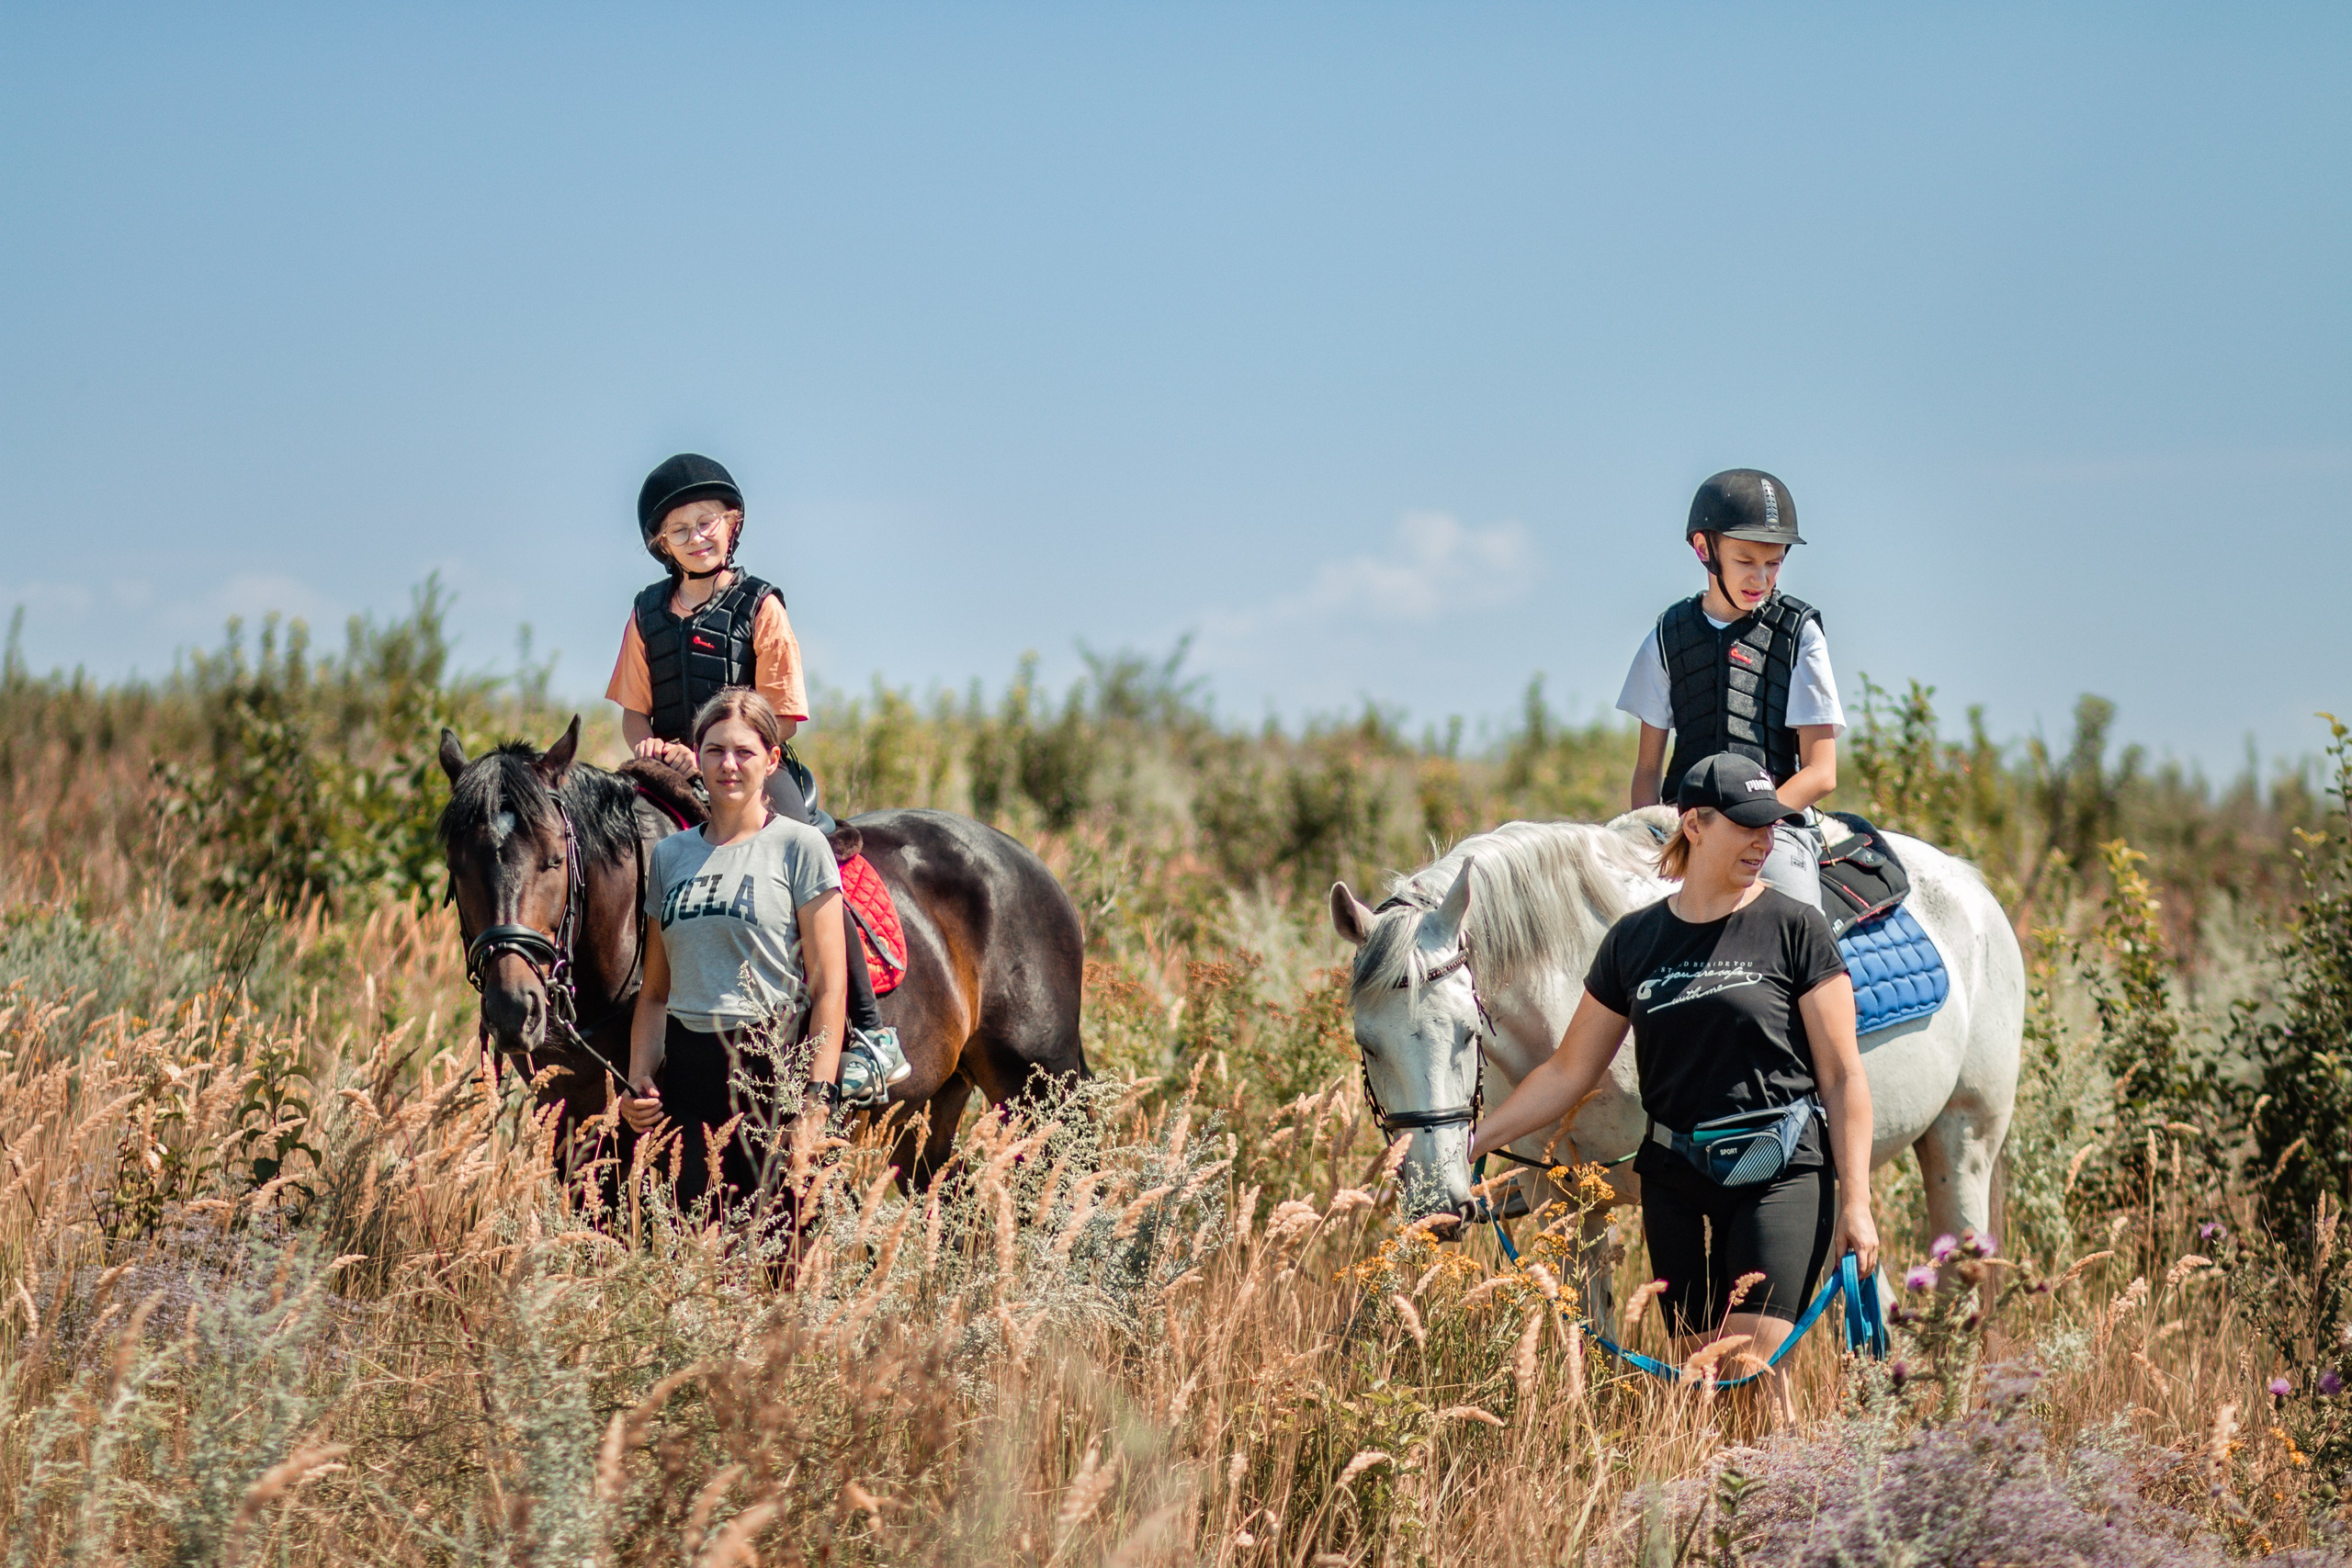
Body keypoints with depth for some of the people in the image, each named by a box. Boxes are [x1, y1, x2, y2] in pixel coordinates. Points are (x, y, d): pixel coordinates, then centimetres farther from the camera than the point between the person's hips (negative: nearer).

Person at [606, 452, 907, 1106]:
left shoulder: (759, 606, -2)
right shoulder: (649, 613, 10)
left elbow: (781, 719, -6)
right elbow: (633, 710, 15)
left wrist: (708, 756, -16)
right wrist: (648, 746, -8)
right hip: (676, 781, 5)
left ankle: (871, 1035, -24)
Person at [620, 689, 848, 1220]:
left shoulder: (801, 847, 0)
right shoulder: (670, 854, 14)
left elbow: (828, 987, -5)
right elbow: (656, 990, 17)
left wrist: (817, 1096, -14)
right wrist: (638, 1081, 3)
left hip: (774, 1065, -4)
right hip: (687, 1072, 4)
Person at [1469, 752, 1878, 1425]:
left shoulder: (1794, 929, -2)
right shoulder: (1634, 941, 8)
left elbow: (1843, 1077, -2)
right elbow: (1569, 1073, 13)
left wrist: (1855, 1203, -8)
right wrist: (1473, 1140, 6)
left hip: (1781, 1175, -4)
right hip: (1677, 1183, 4)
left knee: (1755, 1367, -16)